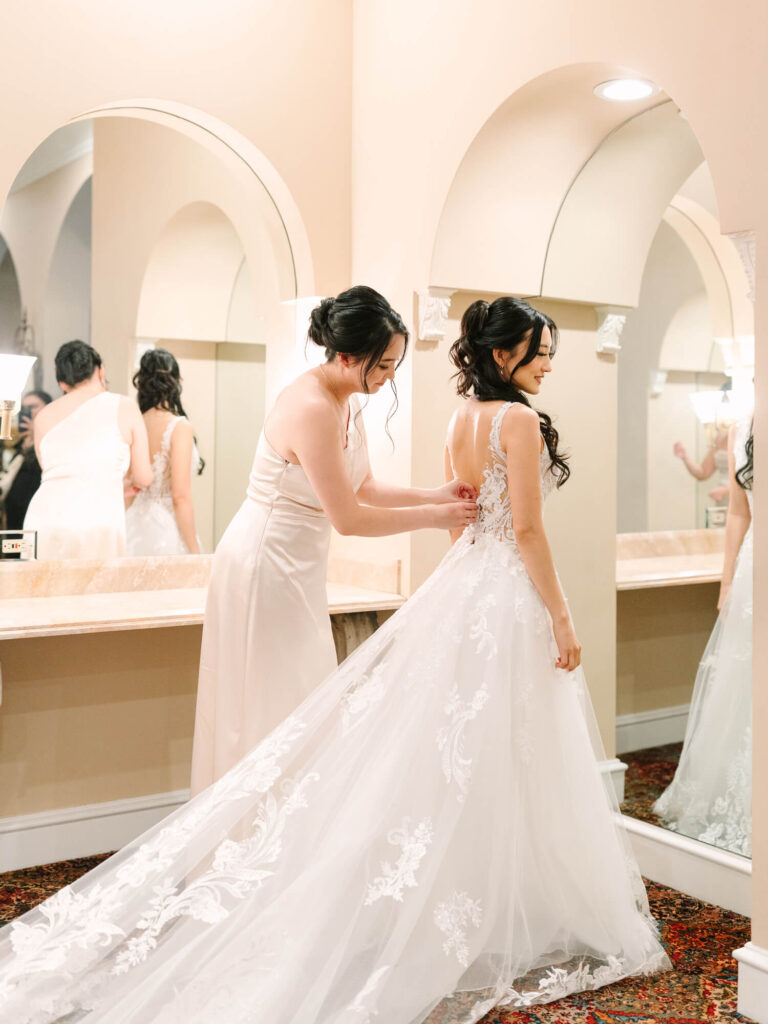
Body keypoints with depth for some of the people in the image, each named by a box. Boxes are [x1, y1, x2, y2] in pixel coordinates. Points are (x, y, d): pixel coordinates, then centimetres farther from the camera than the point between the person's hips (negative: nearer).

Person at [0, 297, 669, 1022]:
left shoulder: (460, 421, 11)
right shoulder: (520, 420, -14)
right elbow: (527, 530, -17)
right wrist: (559, 618, -13)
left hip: (460, 586, 8)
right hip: (510, 595, -8)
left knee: (450, 752, 13)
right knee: (501, 765, 0)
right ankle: (507, 926, 13)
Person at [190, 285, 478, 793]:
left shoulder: (347, 402, 3)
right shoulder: (312, 409, -26)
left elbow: (365, 488, 10)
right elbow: (348, 518, -24)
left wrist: (435, 495, -2)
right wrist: (434, 517, -15)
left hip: (297, 568, 10)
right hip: (266, 565, -10)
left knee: (304, 705, 16)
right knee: (274, 705, 1)